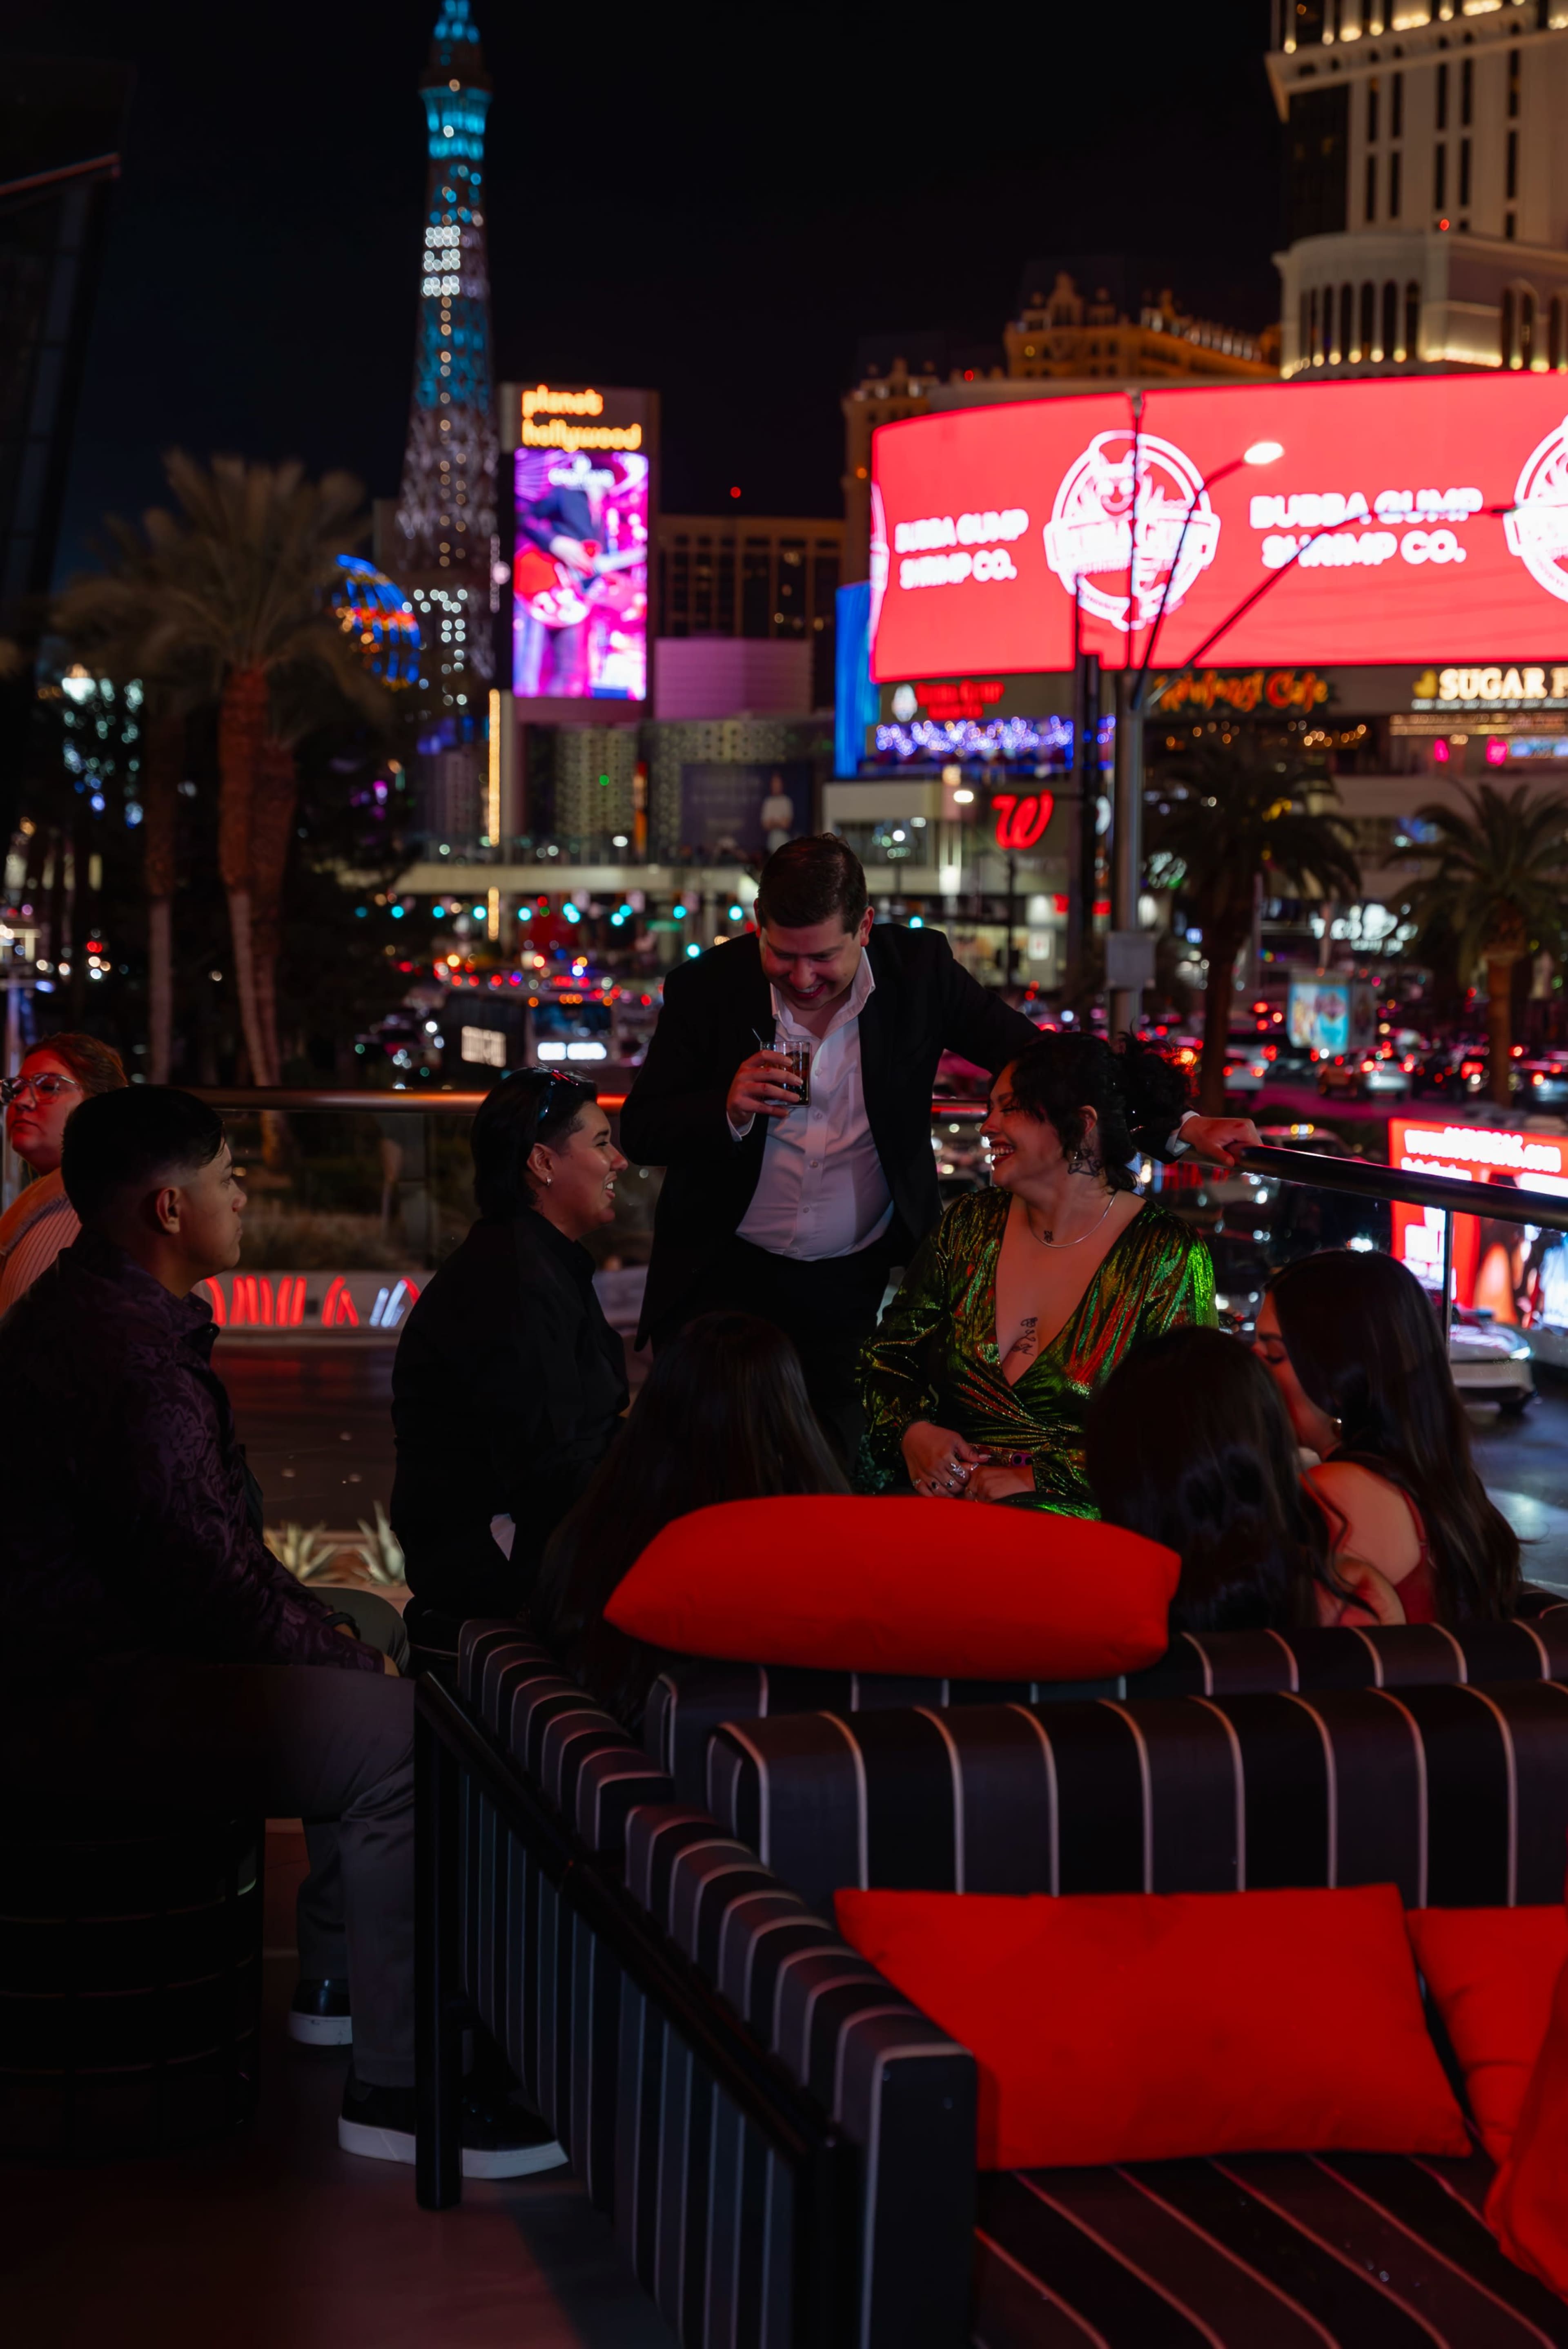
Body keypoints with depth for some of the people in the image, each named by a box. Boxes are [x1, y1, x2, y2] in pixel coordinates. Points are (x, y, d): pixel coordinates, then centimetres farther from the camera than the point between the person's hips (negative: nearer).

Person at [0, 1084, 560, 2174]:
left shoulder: (91, 1309, 14)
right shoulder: (128, 1357, -22)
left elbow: (209, 1544, 18)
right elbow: (212, 1584, -22)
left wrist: (338, 1639, 10)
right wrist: (355, 1663, -7)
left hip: (105, 1650, 12)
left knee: (362, 1684, 18)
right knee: (399, 1736, -21)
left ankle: (348, 1973, 23)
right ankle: (397, 2084, -16)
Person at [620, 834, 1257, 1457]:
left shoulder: (917, 969, -6)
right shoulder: (705, 987, -8)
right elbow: (639, 1132, -5)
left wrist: (1180, 1125, -14)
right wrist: (729, 1109, -25)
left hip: (854, 1291, 0)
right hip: (722, 1282, 0)